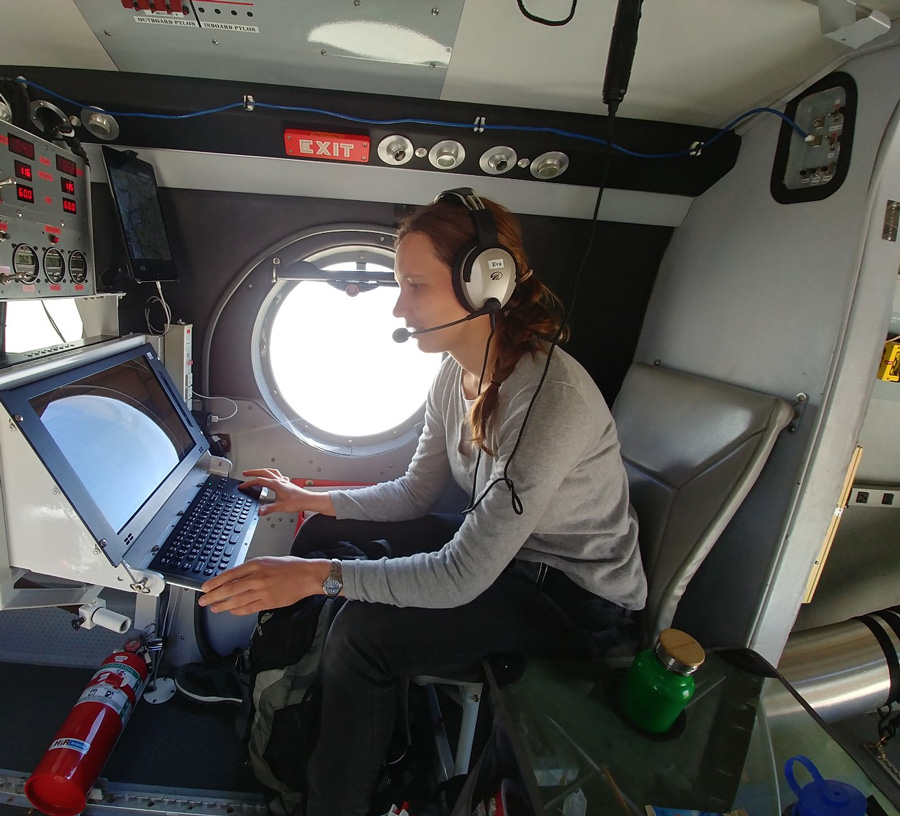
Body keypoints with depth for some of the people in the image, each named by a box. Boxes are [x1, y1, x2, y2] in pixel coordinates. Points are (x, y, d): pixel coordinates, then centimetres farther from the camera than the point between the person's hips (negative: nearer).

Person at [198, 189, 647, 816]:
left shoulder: (553, 401, -32)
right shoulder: (457, 374, -5)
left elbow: (461, 577, -31)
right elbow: (415, 493, 6)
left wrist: (319, 575, -32)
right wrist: (312, 501, -1)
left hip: (577, 597, -8)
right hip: (501, 547, 8)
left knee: (366, 632, -25)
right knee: (328, 529, 6)